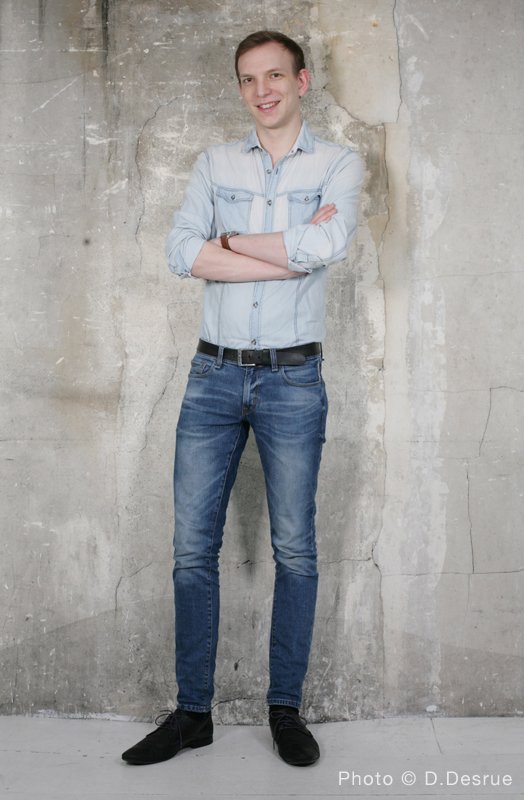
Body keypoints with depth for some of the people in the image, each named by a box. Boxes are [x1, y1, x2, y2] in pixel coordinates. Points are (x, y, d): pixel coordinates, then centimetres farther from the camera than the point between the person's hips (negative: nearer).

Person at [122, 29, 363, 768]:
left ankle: (286, 709, 20)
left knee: (295, 549, 5)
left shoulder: (338, 164, 4)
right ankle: (192, 712, 18)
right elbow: (181, 253, -6)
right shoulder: (215, 164, 10)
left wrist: (230, 241, -6)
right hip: (214, 374, 3)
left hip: (292, 380, -2)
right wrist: (291, 250, -11)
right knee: (192, 547, 4)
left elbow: (328, 244, -17)